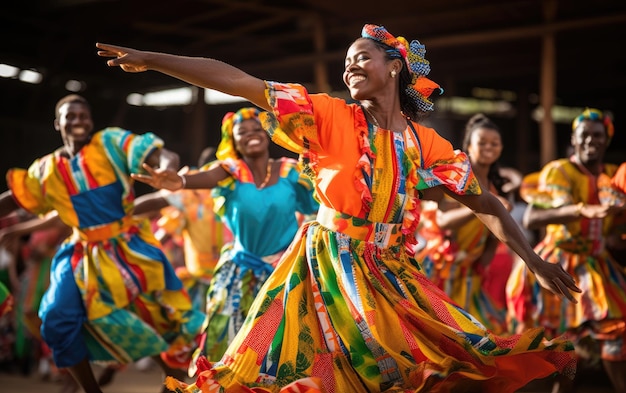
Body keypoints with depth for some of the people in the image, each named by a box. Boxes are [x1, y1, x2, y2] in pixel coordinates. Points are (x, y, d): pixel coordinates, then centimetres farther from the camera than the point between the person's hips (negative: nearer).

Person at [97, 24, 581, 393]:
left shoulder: (427, 144, 2)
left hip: (392, 274, 3)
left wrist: (534, 261, 3)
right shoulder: (328, 116, -6)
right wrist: (151, 60, -15)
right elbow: (236, 81, -12)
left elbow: (486, 204, 8)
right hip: (326, 267, -3)